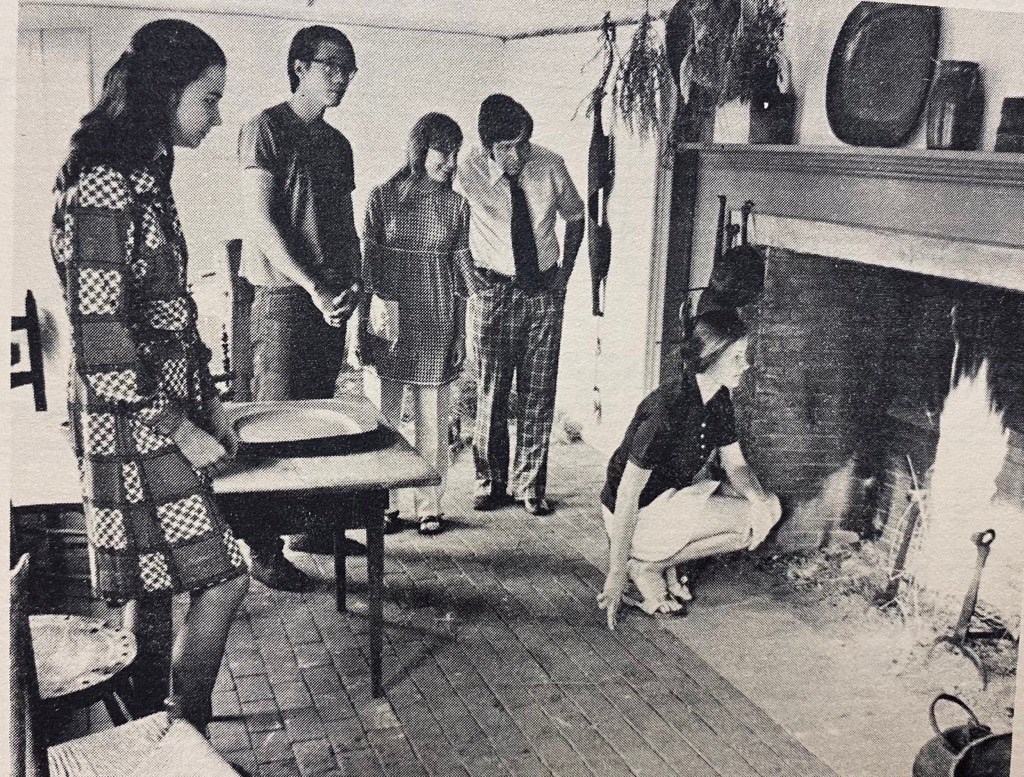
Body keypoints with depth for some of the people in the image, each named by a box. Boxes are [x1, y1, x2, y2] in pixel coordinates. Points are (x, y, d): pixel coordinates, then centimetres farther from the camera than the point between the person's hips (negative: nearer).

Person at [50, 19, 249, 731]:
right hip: (130, 425, -9)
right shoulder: (104, 187, -17)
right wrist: (181, 430, -14)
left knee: (153, 588, 15)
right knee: (222, 579, -5)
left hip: (163, 415, 9)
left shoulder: (146, 177, 12)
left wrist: (210, 405, 15)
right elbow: (101, 336, -20)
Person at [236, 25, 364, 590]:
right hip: (283, 296, -7)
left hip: (329, 300, 7)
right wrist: (313, 289, -16)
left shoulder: (337, 143, 17)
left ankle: (310, 525, 24)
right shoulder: (266, 129, -4)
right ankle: (263, 550, 3)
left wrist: (351, 284, 3)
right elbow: (263, 225, -11)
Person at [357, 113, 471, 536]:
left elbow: (461, 270, 8)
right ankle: (384, 502, 17)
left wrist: (461, 333, 6)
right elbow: (366, 264, 1)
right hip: (389, 323, -1)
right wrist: (364, 326, -1)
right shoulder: (383, 197, -1)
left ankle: (429, 504, 17)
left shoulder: (457, 205, 5)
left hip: (436, 324, 1)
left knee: (433, 418, 5)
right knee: (382, 416, 4)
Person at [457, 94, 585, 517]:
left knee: (539, 394, 5)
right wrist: (468, 276, -3)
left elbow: (575, 217, 12)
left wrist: (564, 273, 3)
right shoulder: (468, 174, -11)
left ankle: (530, 485, 18)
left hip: (544, 292, 2)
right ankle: (491, 483, 17)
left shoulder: (551, 166, -6)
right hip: (494, 291, -1)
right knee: (491, 392, 1)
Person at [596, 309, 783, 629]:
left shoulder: (718, 400, -1)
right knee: (752, 522, -19)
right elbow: (626, 494, -27)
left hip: (675, 496, 9)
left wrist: (758, 496, -20)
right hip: (641, 514, -9)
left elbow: (735, 465, 6)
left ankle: (665, 559, 3)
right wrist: (616, 576, -26)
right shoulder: (666, 410, -27)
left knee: (769, 507, -1)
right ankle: (645, 565, -8)